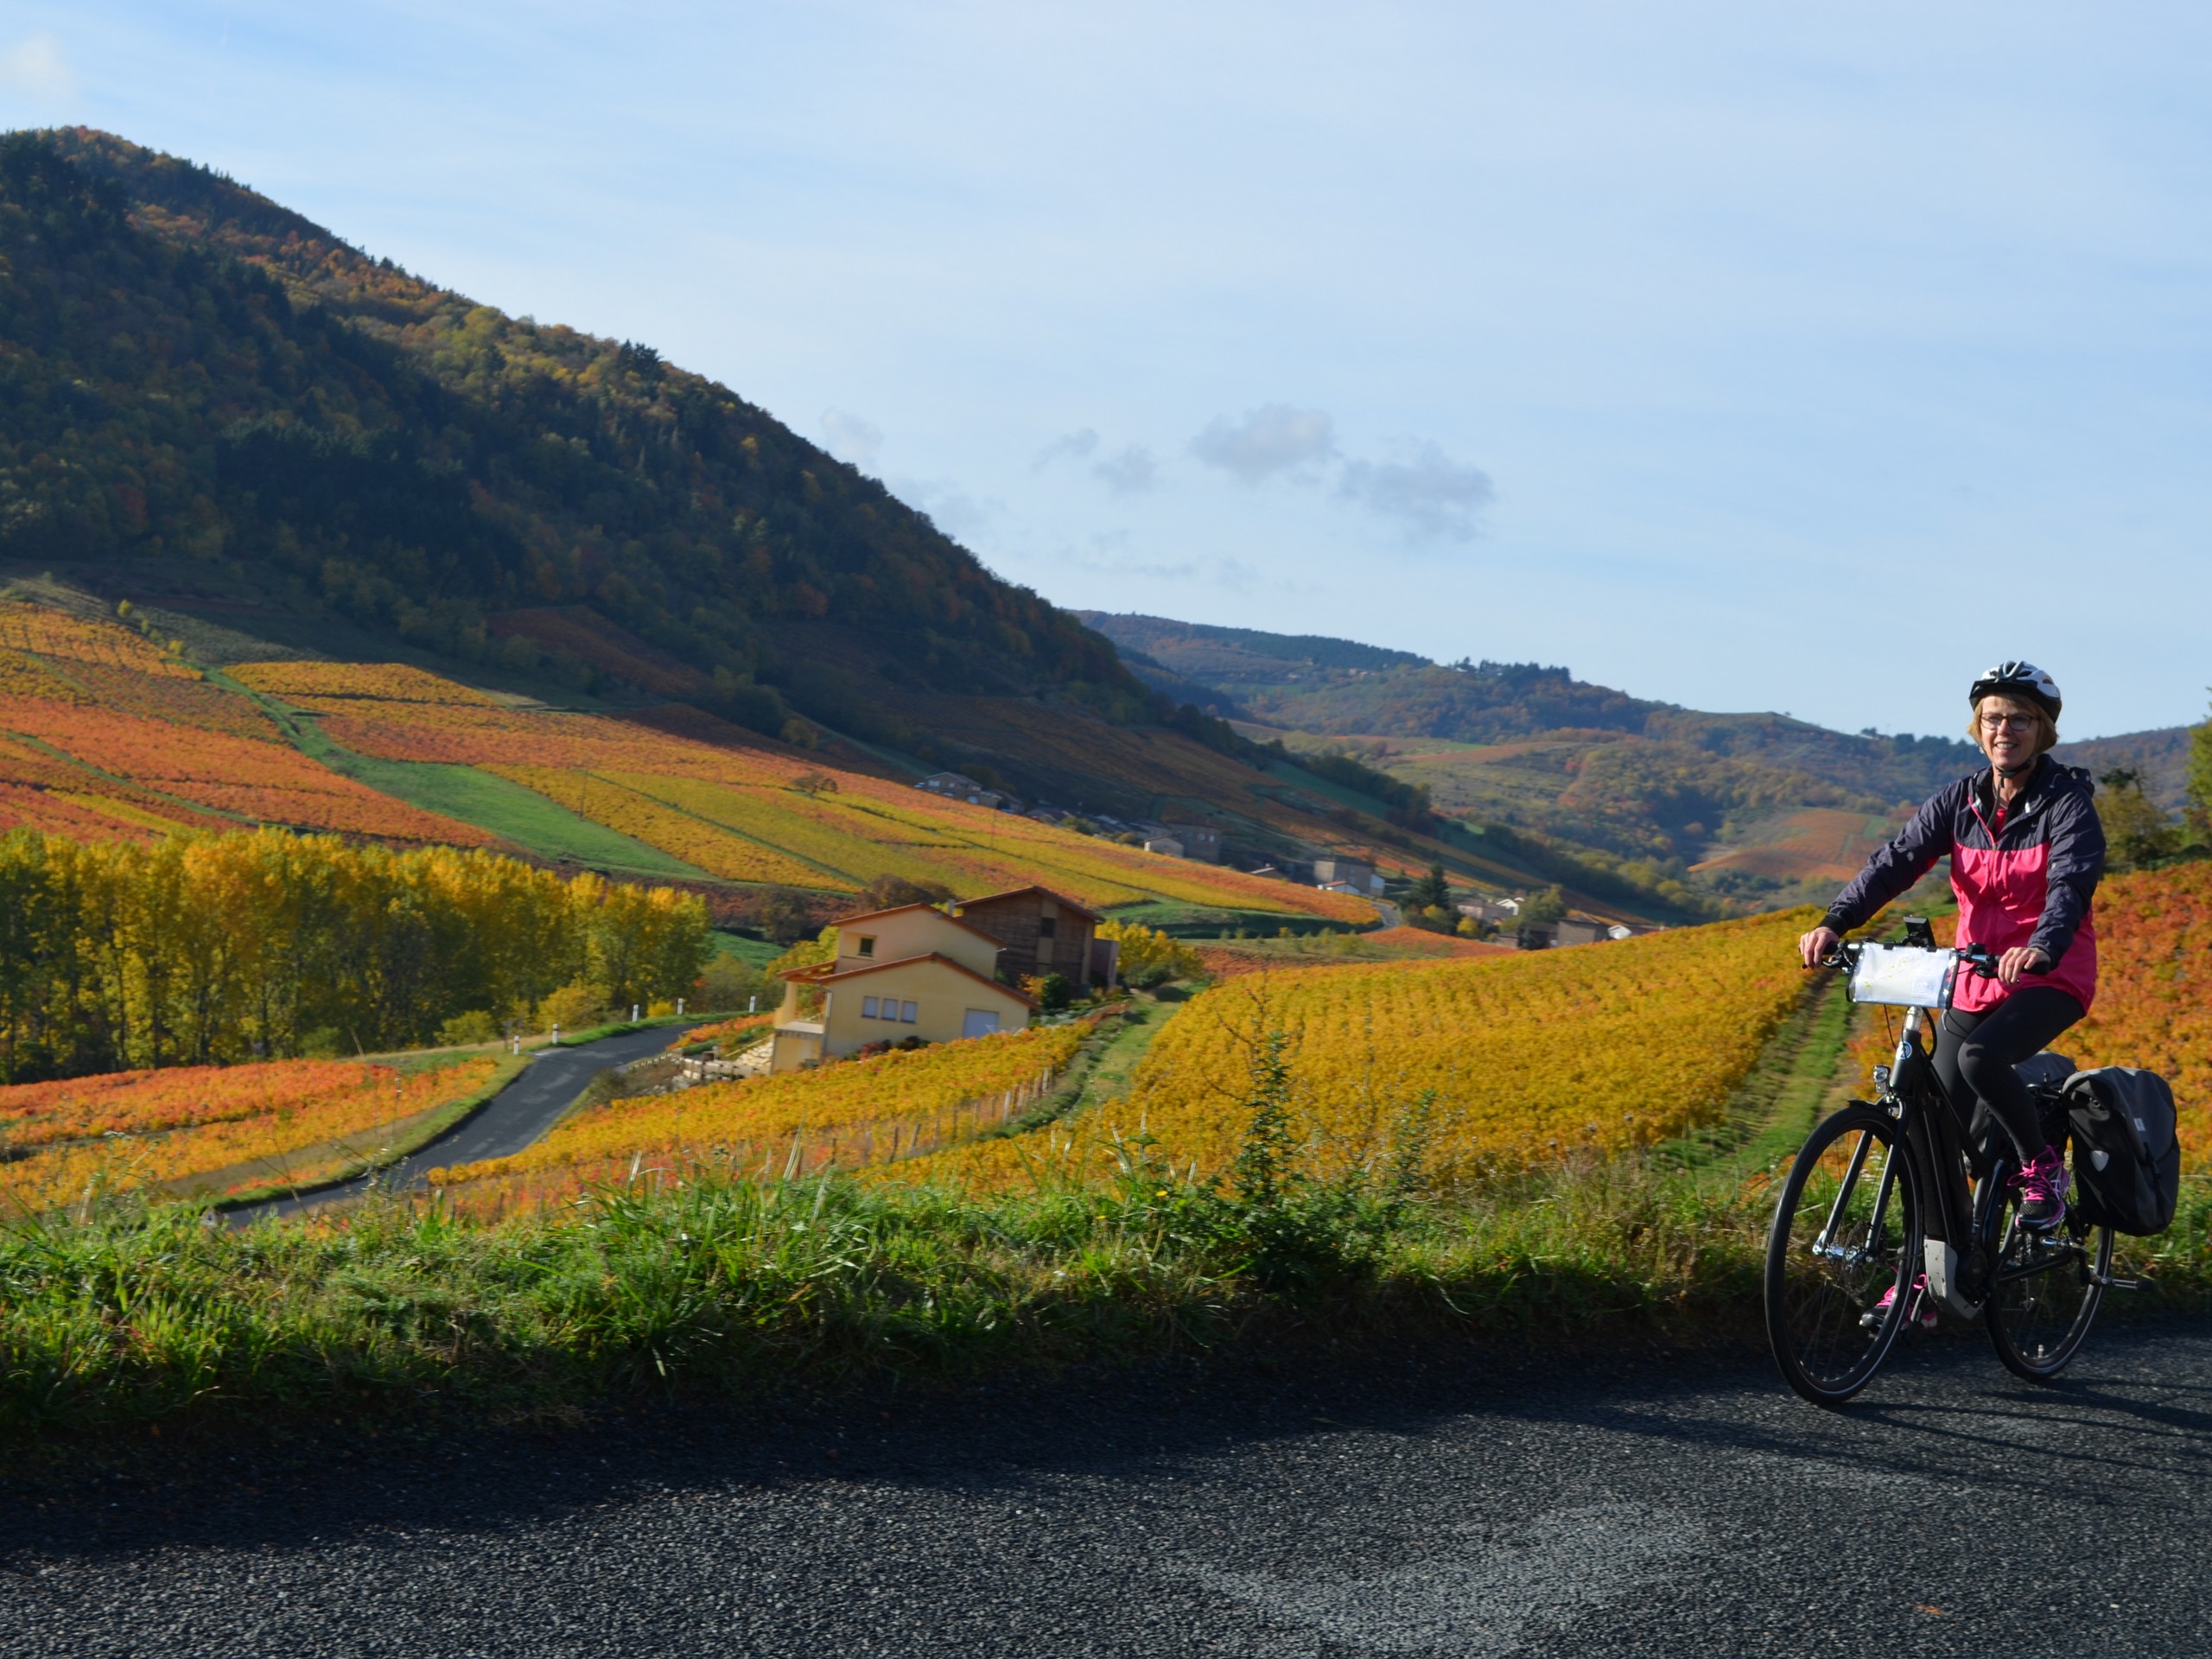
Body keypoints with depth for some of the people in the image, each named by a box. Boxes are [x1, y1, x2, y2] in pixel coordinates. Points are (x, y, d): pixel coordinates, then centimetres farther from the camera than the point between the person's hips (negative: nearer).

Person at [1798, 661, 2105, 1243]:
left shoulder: (2068, 800, -9)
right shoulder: (1960, 801, 4)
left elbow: (2073, 880, -25)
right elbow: (1898, 859, -7)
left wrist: (2042, 947, -46)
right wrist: (1834, 922, -24)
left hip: (2051, 976, -5)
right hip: (1974, 979, 5)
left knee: (1979, 1057, -33)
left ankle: (2044, 1167, -7)